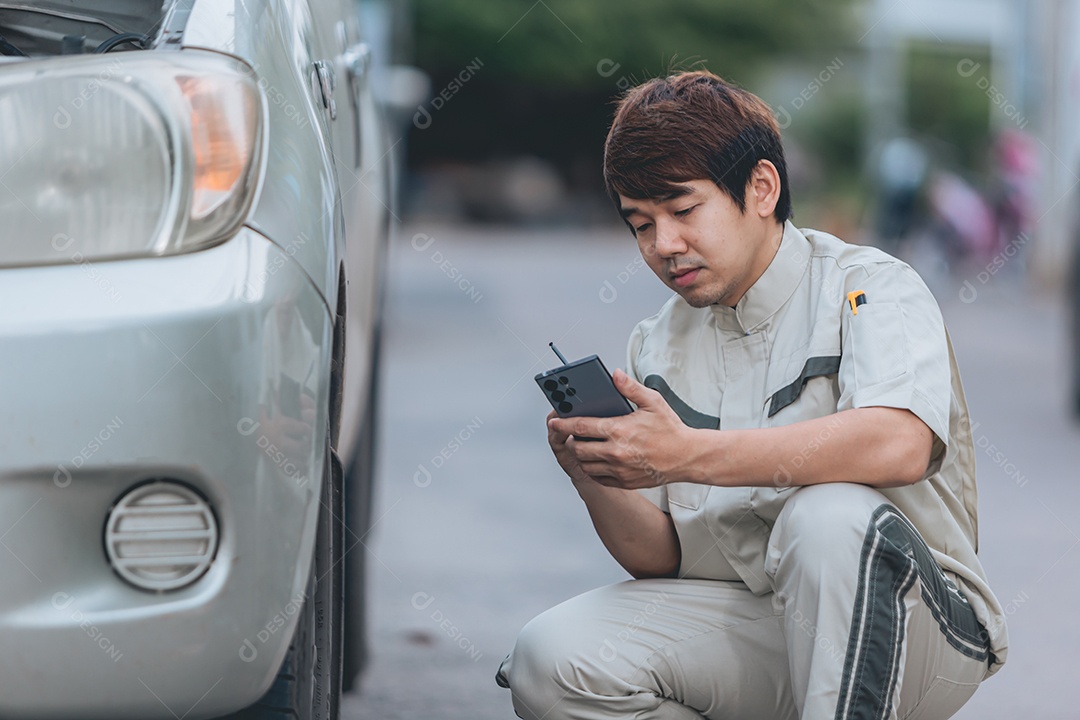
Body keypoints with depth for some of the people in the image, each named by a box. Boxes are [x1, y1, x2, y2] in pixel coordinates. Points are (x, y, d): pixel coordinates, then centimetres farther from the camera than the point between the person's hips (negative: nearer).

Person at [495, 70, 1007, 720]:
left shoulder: (870, 288, -6)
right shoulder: (659, 348, 11)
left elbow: (900, 445, -29)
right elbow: (662, 559, 7)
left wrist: (688, 454, -33)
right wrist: (599, 483, -15)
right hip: (746, 622, 5)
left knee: (831, 515, -36)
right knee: (551, 662, -20)